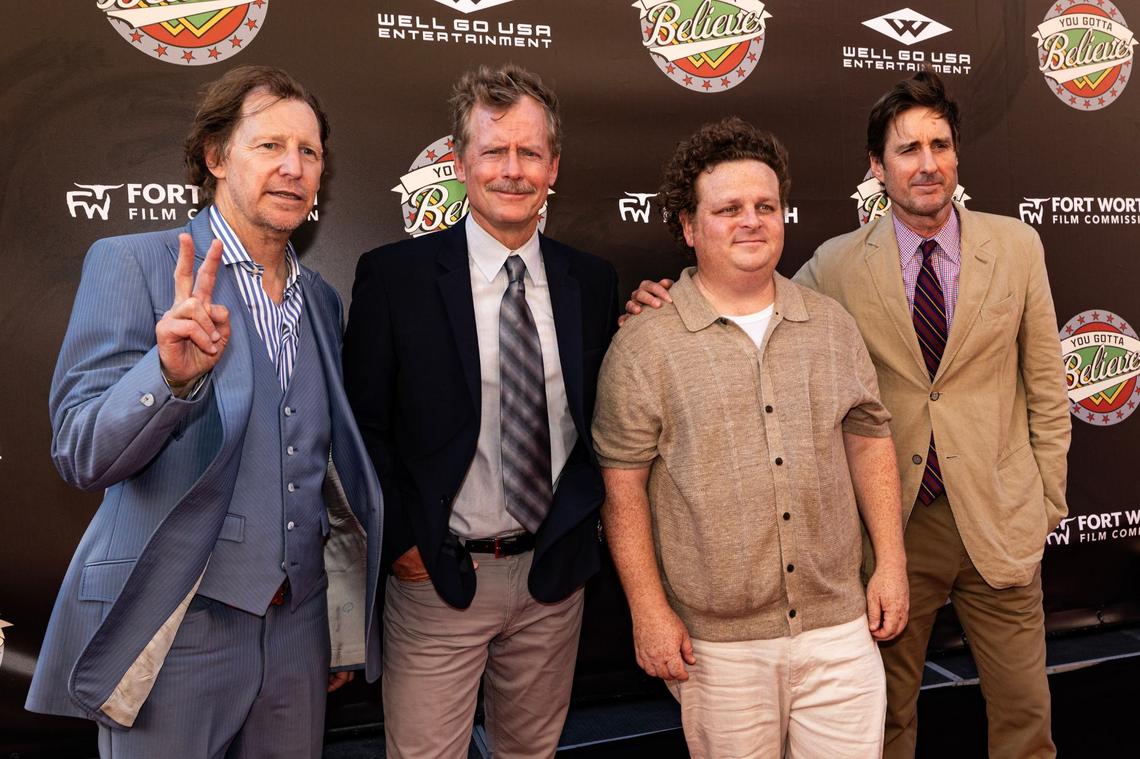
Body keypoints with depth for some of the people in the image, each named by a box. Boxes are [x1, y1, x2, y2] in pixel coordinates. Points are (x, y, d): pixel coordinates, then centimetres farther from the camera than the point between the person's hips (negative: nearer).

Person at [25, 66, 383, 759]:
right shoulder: (131, 265, -8)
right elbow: (81, 456, -14)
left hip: (298, 625, 5)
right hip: (176, 633, -4)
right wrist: (173, 372, -32)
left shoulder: (322, 300, 7)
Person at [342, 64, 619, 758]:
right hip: (437, 576, -3)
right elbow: (364, 425, -5)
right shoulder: (394, 275, -9)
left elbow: (601, 416, 9)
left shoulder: (593, 281, 1)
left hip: (554, 572, 4)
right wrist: (400, 541, -9)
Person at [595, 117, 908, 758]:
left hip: (838, 624, 3)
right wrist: (650, 611, -8)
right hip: (717, 640, -3)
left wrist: (892, 562, 6)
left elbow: (869, 440, 10)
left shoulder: (832, 324, 5)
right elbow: (624, 486, -7)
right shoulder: (644, 348, -8)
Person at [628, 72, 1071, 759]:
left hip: (999, 520, 1)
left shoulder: (1017, 246, 0)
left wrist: (1050, 497, 5)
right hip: (892, 521, -1)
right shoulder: (839, 264, -5)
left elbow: (1046, 382, 5)